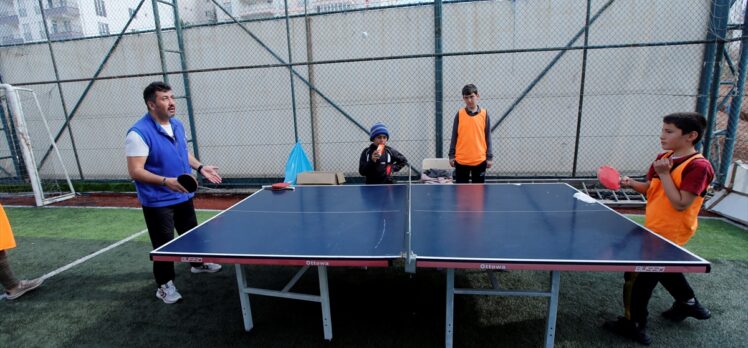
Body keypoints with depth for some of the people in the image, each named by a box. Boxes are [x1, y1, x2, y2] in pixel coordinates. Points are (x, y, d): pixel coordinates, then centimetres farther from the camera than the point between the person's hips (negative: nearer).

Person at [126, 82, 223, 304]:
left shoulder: (178, 125, 3)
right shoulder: (139, 133, -21)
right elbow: (135, 171, -24)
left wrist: (200, 168, 6)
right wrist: (165, 181, -36)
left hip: (183, 196, 8)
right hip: (157, 202, -8)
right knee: (164, 244, 4)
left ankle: (198, 264, 47)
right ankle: (165, 285, 23)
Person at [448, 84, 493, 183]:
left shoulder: (484, 114, 1)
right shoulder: (459, 114, 0)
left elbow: (487, 137, 3)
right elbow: (454, 136, 3)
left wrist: (489, 157, 1)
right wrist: (451, 155, 1)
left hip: (480, 159, 1)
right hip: (461, 160, 0)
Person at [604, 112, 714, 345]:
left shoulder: (698, 166, -19)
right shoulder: (663, 158, 4)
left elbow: (680, 204, -24)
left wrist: (664, 174, -23)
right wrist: (632, 184, -7)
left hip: (668, 235, -9)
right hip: (654, 229, 9)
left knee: (637, 277, -1)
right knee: (664, 269, 30)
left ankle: (634, 326, 15)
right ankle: (689, 304, 54)